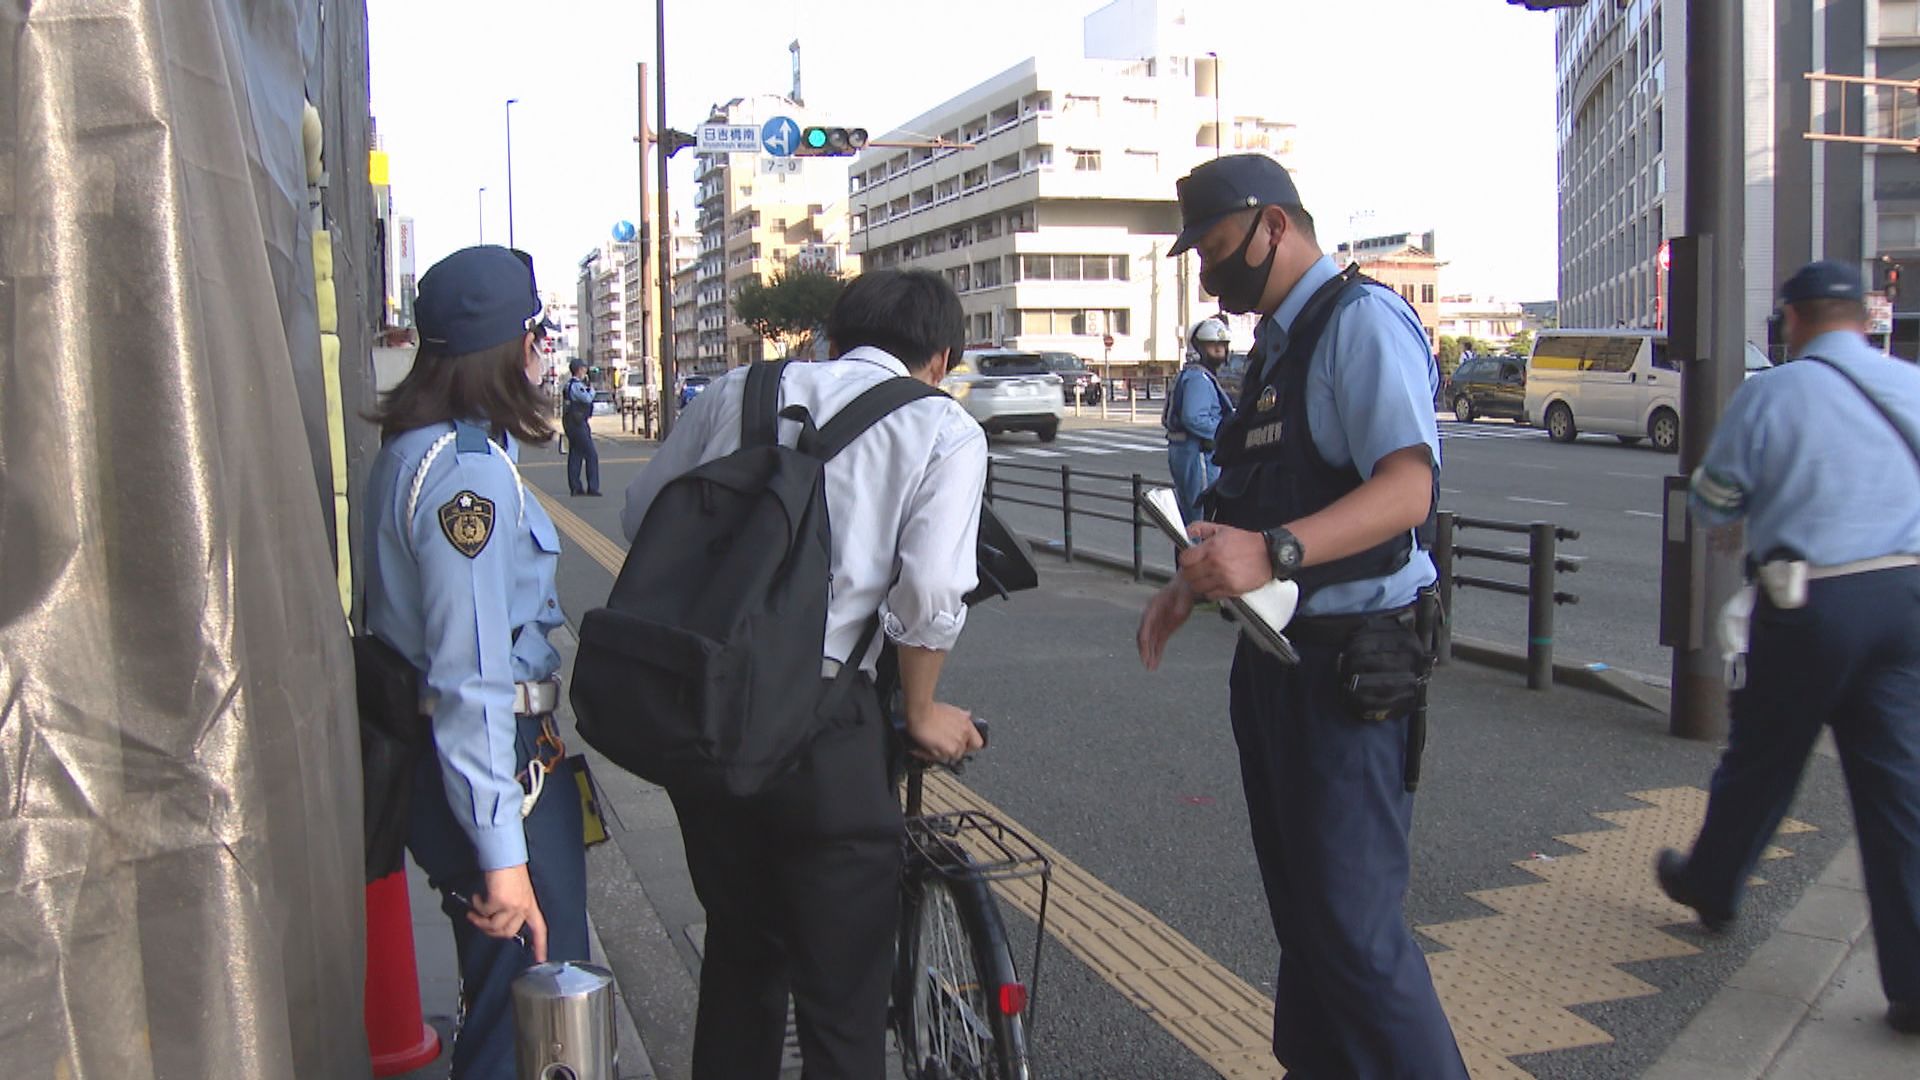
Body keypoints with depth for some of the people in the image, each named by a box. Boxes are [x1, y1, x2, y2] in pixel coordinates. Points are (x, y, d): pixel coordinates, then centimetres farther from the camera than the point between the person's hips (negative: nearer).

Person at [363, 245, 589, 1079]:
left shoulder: (415, 449, 10)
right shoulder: (469, 472, -23)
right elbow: (473, 679, -26)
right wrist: (502, 855, -24)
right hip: (496, 764, -10)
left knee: (506, 994, 23)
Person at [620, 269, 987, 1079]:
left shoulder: (738, 390, 12)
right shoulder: (945, 431, 0)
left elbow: (641, 511, 11)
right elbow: (929, 594, -12)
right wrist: (921, 712, 5)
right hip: (812, 723, -5)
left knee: (739, 952, 27)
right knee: (842, 990, 12)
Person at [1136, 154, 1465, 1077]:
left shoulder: (1362, 320, -13)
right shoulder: (1278, 340, 16)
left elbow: (1406, 487, -27)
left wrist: (1273, 551, -39)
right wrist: (1199, 581, 12)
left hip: (1350, 664, -10)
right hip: (1277, 655, 10)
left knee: (1354, 929, -9)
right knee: (1299, 908, 19)